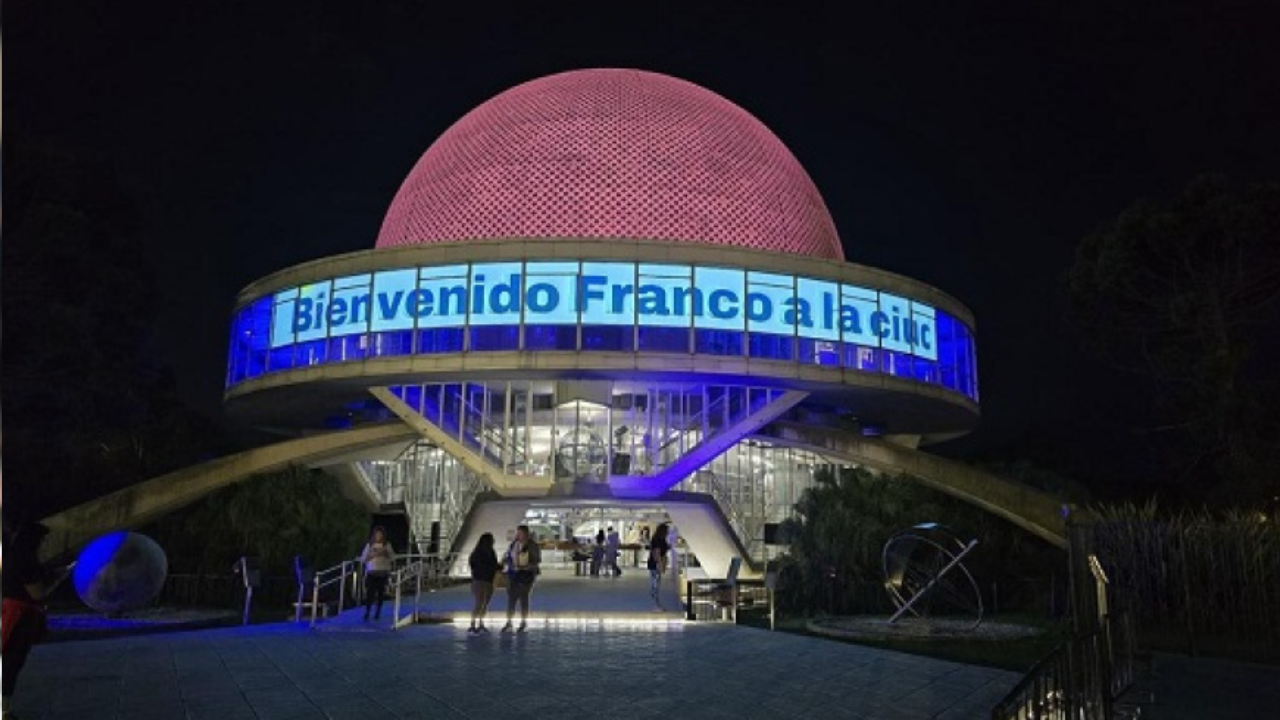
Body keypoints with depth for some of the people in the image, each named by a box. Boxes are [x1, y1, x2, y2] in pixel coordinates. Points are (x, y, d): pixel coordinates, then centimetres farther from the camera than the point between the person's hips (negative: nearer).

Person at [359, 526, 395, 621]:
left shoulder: (387, 545, 5)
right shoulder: (369, 545, 6)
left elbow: (393, 558, 4)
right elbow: (363, 559, 4)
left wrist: (385, 553, -13)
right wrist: (372, 555, -11)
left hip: (383, 573, 0)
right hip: (371, 573, 0)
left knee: (381, 593, 1)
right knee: (370, 593, -9)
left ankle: (378, 612, 10)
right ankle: (367, 612, -3)